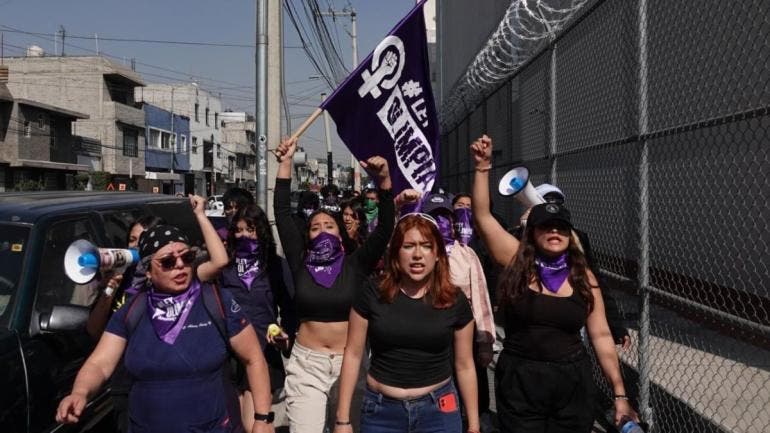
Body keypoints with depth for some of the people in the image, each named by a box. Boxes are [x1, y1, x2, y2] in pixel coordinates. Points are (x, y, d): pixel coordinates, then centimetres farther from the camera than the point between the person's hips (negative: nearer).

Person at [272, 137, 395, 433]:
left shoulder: (356, 265, 0)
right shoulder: (301, 264, 3)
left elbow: (385, 228, -11)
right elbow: (282, 215, 0)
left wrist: (384, 181, -24)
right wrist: (285, 163, -5)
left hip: (350, 362, 0)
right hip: (306, 364, 1)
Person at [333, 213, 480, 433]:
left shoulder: (455, 301, -4)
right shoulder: (372, 296, -6)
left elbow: (465, 365, 3)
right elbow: (353, 355, -1)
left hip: (438, 410, 0)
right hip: (381, 410, 0)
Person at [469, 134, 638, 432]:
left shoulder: (584, 277, 0)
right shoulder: (517, 262, -5)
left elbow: (601, 336, 2)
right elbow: (482, 217, -12)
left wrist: (619, 394, 2)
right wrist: (483, 167, -19)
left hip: (572, 381, 2)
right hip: (519, 381, -1)